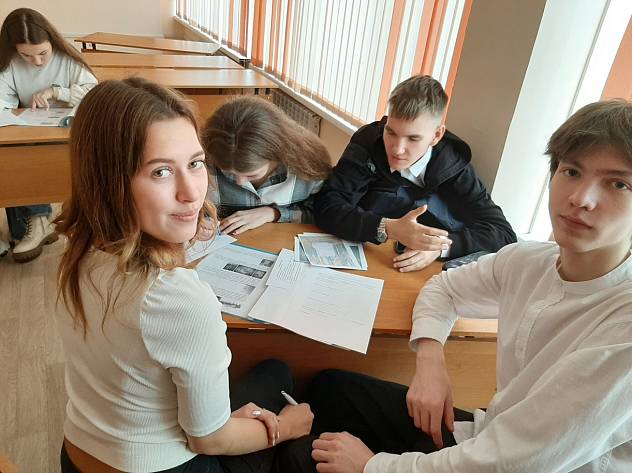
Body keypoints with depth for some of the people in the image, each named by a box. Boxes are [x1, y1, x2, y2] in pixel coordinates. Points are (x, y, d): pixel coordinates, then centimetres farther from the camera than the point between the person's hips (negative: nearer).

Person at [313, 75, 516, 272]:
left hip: (424, 276, 2)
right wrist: (389, 229, -31)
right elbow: (326, 207, -19)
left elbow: (504, 233, -9)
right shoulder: (368, 142, -12)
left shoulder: (452, 165, -10)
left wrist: (441, 246, -24)